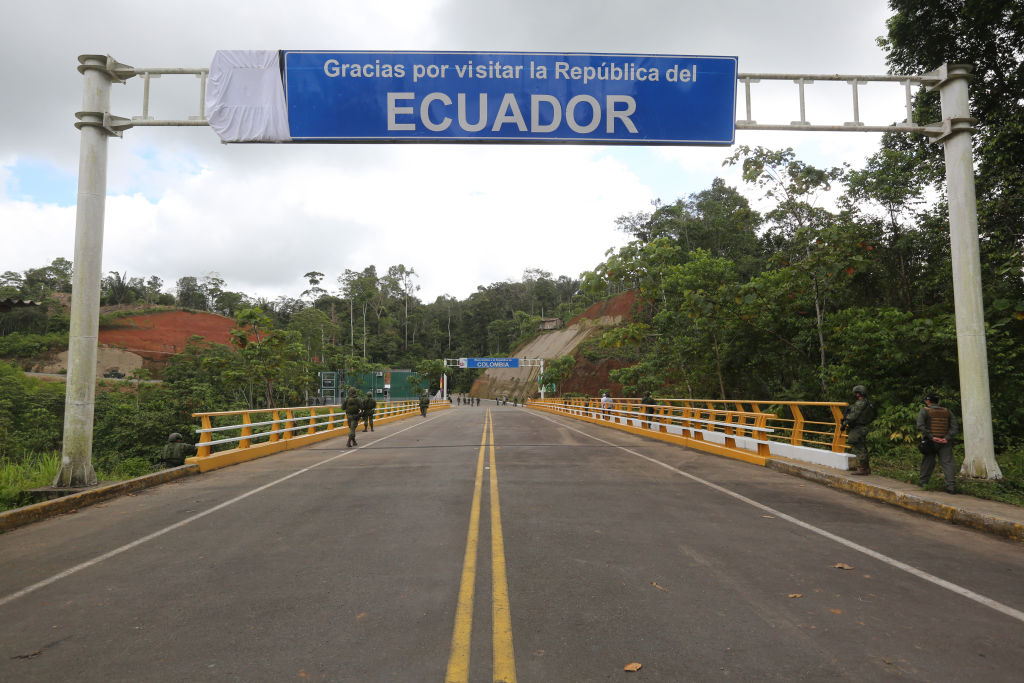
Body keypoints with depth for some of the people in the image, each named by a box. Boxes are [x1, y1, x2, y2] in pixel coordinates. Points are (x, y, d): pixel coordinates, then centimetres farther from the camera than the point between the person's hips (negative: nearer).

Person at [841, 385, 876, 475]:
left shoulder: (860, 404, -17)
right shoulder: (867, 403, 15)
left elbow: (853, 416, -19)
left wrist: (844, 424, -8)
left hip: (858, 430, -10)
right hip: (863, 429, 10)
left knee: (858, 449, -7)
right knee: (863, 449, 15)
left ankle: (862, 469, -6)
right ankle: (866, 468, 22)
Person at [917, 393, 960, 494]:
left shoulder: (924, 411, -1)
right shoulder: (947, 411, 10)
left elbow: (920, 426, -15)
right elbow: (955, 427, 2)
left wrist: (931, 437, -15)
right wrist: (947, 438, -7)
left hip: (930, 442, -2)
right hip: (945, 443, 2)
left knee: (927, 462, 10)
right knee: (948, 462, -1)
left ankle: (923, 482, 22)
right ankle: (951, 485, -11)